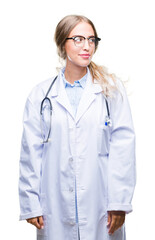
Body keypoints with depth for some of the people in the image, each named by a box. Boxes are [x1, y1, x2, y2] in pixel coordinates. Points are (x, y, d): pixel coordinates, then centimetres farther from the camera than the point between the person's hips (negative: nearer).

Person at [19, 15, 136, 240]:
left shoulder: (112, 89, 3)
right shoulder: (41, 94, 5)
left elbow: (123, 146, -3)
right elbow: (30, 152, 4)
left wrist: (119, 202, -8)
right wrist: (31, 204, 0)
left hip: (100, 204, 0)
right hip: (56, 205, 1)